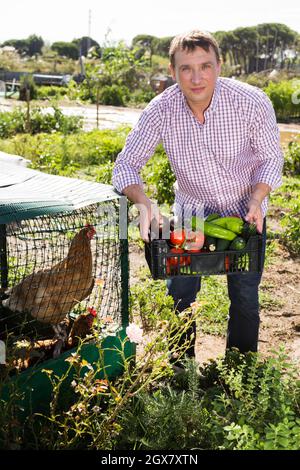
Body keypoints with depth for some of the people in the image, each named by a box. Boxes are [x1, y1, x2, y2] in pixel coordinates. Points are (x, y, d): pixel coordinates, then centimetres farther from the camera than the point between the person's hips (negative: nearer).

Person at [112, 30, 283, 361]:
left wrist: (256, 201, -26)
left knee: (245, 298, 3)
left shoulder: (252, 102, -23)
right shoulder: (161, 110, -20)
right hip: (191, 209, 1)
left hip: (245, 211, -1)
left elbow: (270, 158, -9)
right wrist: (144, 204, -33)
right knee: (179, 294, 2)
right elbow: (126, 164, -15)